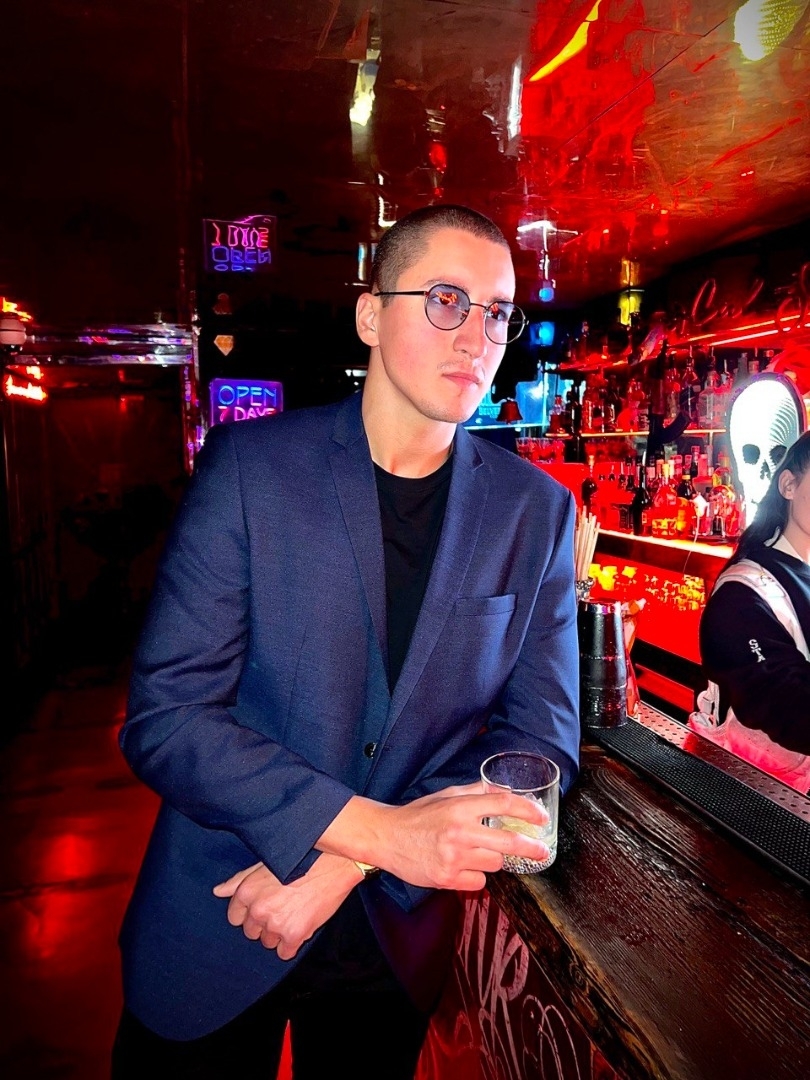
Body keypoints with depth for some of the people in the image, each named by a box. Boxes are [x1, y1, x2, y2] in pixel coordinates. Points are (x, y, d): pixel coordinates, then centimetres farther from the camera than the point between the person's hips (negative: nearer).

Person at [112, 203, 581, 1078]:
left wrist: (349, 864, -18)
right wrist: (374, 829, -26)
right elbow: (164, 713, -16)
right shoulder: (249, 464, -13)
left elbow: (540, 741, -8)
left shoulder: (536, 511, -7)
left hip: (402, 935, 2)